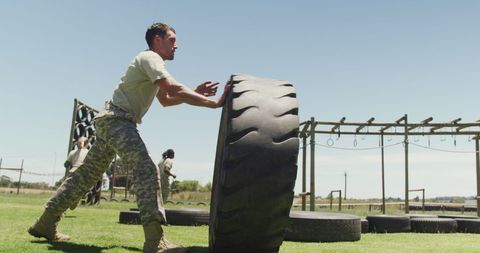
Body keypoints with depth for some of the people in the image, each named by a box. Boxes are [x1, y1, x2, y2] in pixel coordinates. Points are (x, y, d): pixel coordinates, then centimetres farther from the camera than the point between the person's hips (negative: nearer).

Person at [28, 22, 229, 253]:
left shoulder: (151, 62, 23)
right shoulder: (150, 58, -9)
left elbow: (165, 100, 25)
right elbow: (174, 90, -25)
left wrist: (196, 93, 12)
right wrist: (215, 103, -25)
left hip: (110, 121, 11)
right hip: (117, 120, -11)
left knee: (87, 174, 14)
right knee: (146, 168, -24)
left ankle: (45, 223, 23)